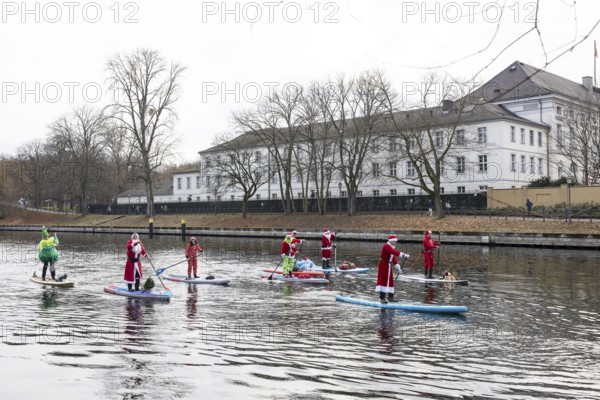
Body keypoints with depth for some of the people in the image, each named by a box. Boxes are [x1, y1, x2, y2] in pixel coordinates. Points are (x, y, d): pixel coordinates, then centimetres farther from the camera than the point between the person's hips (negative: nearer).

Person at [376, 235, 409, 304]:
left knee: (390, 280, 12)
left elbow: (393, 257, 17)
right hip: (383, 265, -10)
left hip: (389, 266, 10)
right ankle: (382, 298, -9)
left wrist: (397, 265, 7)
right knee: (383, 280, -10)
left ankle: (390, 297, 21)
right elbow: (394, 252, -35)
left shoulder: (392, 247, 13)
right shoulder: (386, 246, -18)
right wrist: (403, 255, -43)